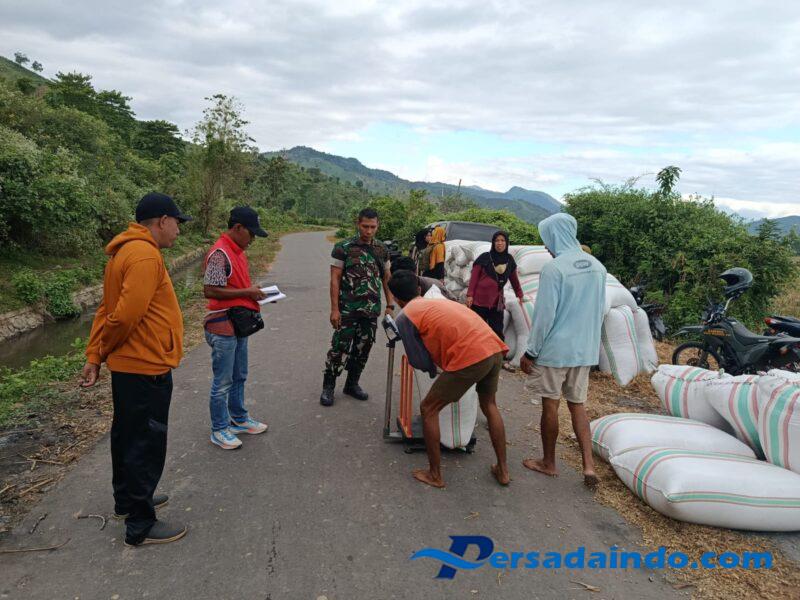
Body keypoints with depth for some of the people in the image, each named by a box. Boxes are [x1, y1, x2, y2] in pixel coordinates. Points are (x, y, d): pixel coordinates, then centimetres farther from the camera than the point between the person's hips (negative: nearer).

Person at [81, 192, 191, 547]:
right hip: (147, 368, -10)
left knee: (127, 436, 22)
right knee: (146, 445, 1)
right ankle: (140, 526, 15)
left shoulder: (127, 252, 12)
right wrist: (100, 355, -8)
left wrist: (94, 355, 6)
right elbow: (126, 314, -26)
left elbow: (108, 309, 9)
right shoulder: (145, 255, -21)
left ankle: (127, 501, 40)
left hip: (127, 365, 10)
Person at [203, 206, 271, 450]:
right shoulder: (220, 253, -18)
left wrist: (255, 291, 4)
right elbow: (210, 291, -24)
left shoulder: (238, 251, 11)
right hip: (223, 327, -9)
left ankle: (239, 419, 36)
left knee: (239, 377, 20)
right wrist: (247, 292, -19)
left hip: (239, 324, 9)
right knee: (222, 382, 3)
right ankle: (219, 430, 17)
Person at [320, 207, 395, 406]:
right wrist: (334, 309, -11)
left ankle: (352, 384, 26)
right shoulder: (343, 248, -5)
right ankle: (328, 387, 11)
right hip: (348, 309, -4)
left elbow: (386, 278, 13)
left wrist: (390, 305, 7)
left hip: (372, 310, 4)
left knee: (363, 349, 10)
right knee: (339, 347, -3)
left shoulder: (381, 250, 8)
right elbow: (335, 279, -6)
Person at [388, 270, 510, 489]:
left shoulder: (404, 317, 6)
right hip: (495, 348, 8)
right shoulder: (437, 301, 27)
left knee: (429, 410, 11)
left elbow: (418, 362, 8)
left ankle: (435, 475, 20)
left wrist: (433, 369, 29)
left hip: (471, 357, -7)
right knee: (489, 405, 30)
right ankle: (502, 470, 36)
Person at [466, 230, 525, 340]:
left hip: (497, 302, 3)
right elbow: (474, 277, -2)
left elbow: (514, 279, 21)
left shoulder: (509, 260, 9)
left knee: (497, 331, 0)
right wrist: (470, 295, -9)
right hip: (480, 300, -3)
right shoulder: (485, 257, -1)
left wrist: (520, 295, 25)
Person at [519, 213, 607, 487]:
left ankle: (548, 463, 24)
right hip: (585, 351, 6)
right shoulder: (597, 266, 5)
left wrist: (530, 352, -8)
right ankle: (588, 467, 12)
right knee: (578, 405, 16)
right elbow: (600, 311, 13)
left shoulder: (554, 268, -18)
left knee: (550, 405, 8)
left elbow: (544, 315, -17)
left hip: (554, 350, -6)